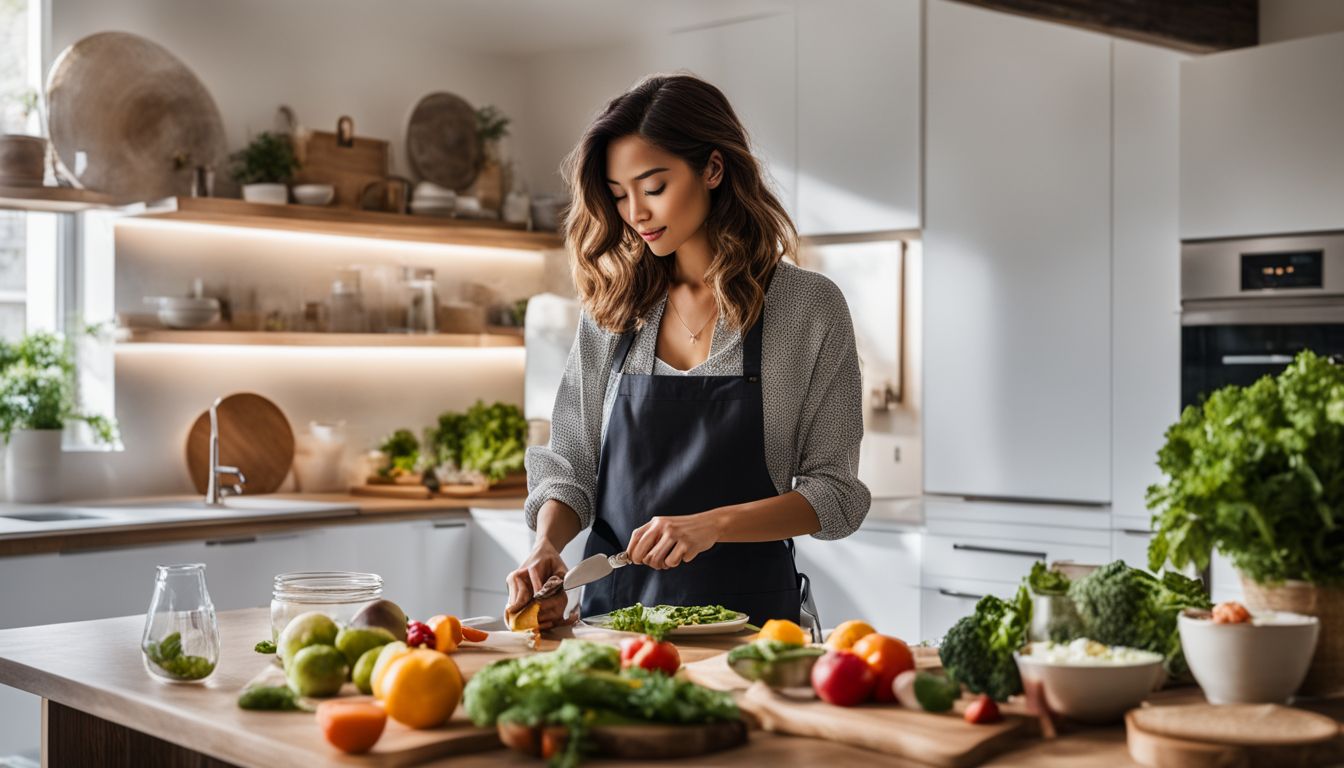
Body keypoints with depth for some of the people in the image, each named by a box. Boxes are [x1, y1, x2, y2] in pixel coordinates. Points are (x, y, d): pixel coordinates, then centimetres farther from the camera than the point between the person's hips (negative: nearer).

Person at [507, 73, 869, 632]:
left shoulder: (810, 308, 0)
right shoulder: (611, 309, 10)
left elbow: (834, 494, -1)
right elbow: (571, 466, 12)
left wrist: (711, 525, -15)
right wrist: (546, 544, -7)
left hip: (744, 608, -2)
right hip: (612, 606, 3)